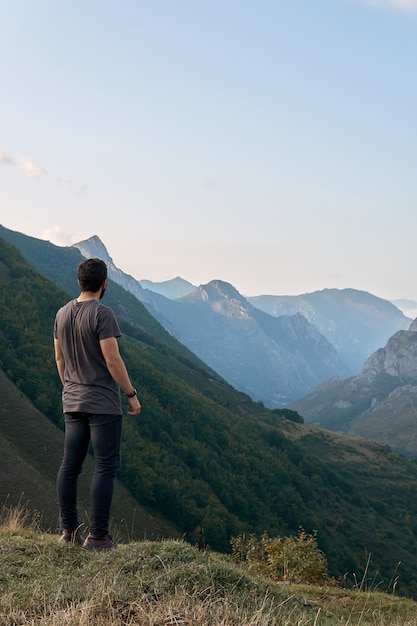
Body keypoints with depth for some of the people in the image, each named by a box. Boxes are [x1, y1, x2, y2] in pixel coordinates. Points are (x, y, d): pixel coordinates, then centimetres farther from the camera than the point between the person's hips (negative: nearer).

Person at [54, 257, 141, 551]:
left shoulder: (62, 314, 8)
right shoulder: (102, 313, -15)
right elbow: (113, 360, -18)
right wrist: (132, 394, -9)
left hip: (72, 403, 8)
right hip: (103, 403, -7)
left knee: (70, 465, 10)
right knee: (106, 466, -2)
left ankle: (69, 531, 17)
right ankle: (99, 536, 0)